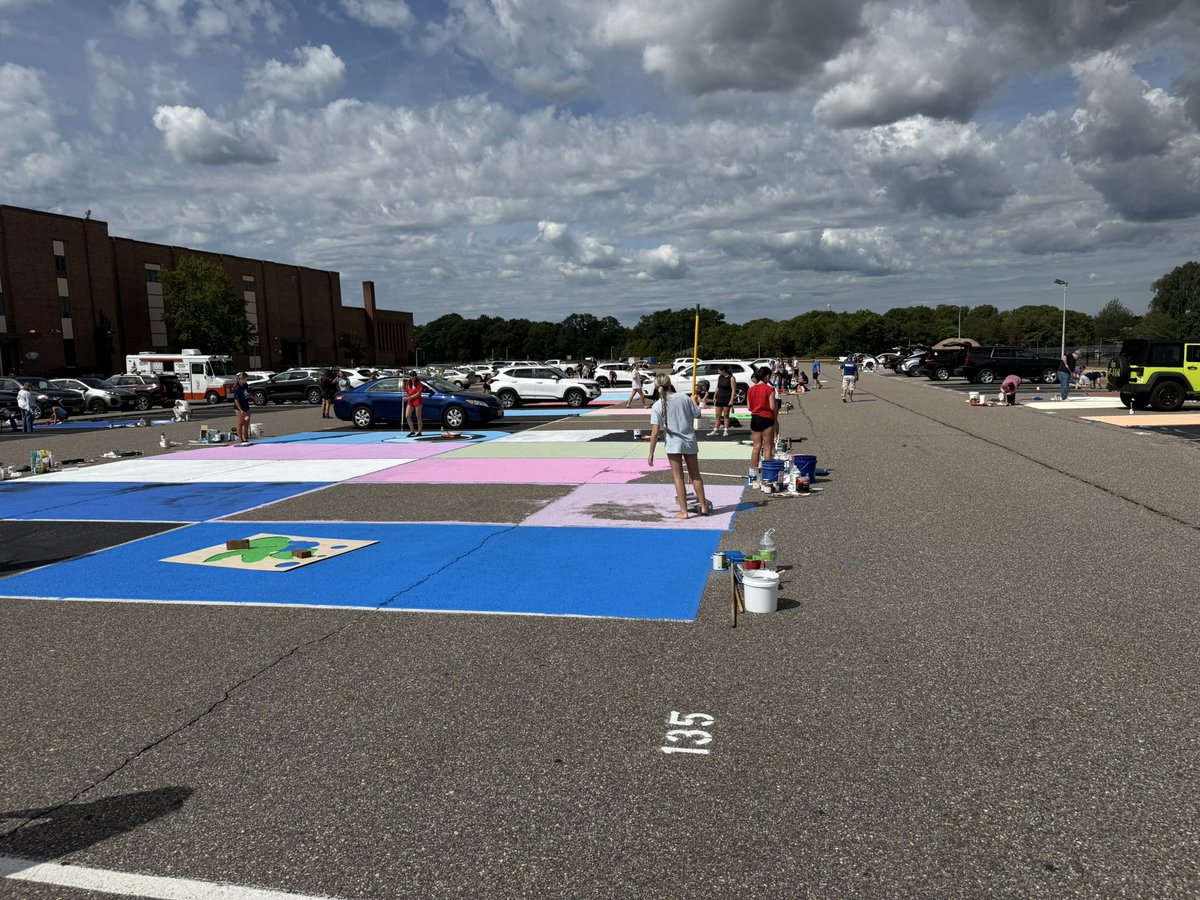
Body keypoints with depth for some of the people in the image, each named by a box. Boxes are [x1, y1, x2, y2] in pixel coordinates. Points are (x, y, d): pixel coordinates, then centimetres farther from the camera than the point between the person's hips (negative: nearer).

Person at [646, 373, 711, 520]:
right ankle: (704, 507, 23)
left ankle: (684, 511, 5)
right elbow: (698, 415, 8)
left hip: (673, 444, -3)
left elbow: (655, 432, -12)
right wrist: (694, 402, 26)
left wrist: (651, 453, -6)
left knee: (678, 477, 5)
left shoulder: (657, 406, -9)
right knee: (695, 475, 15)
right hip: (690, 442, 3)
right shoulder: (685, 398, -3)